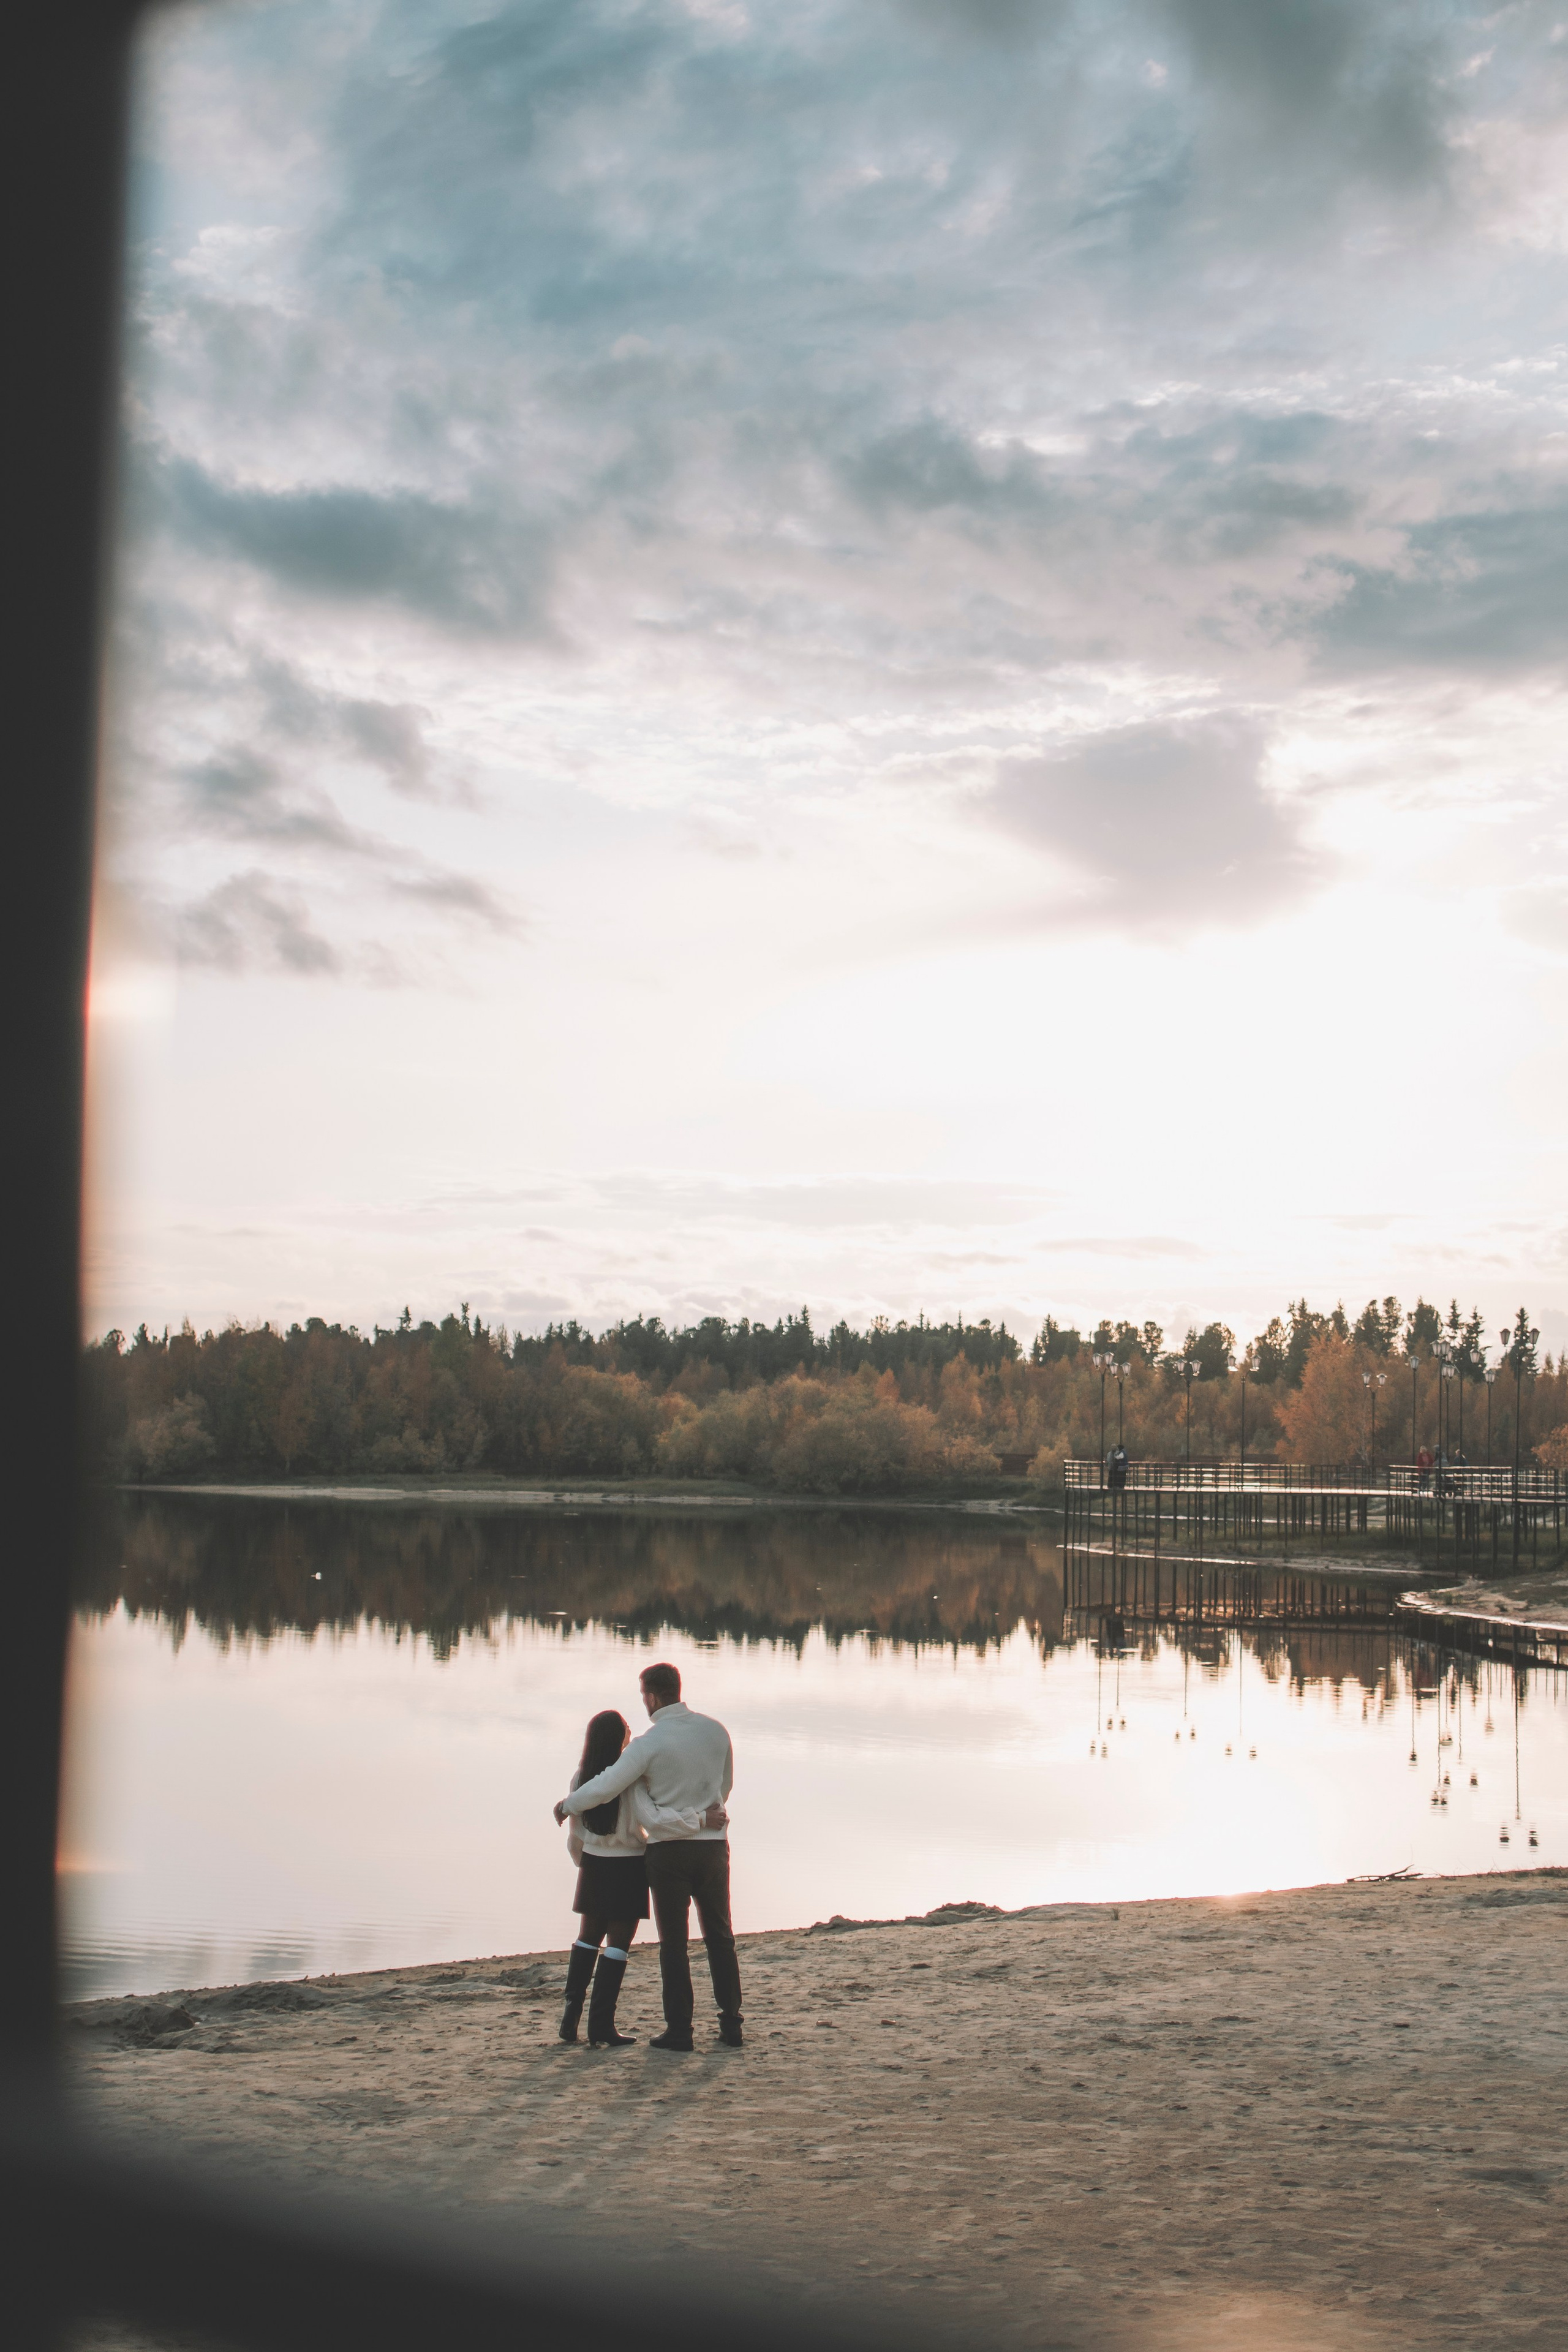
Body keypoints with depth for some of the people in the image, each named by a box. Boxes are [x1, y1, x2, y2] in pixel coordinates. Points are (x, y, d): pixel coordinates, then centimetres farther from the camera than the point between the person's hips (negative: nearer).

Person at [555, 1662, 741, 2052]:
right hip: (712, 1845, 4)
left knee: (674, 1942, 5)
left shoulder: (648, 1743, -15)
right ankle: (731, 2025, 13)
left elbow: (606, 1786, -13)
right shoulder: (715, 1731, 1)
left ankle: (679, 2029, 6)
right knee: (720, 1936, 13)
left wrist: (566, 1805, 3)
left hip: (668, 1849, -4)